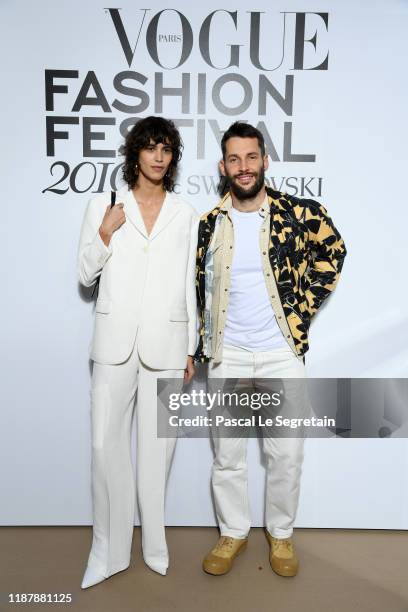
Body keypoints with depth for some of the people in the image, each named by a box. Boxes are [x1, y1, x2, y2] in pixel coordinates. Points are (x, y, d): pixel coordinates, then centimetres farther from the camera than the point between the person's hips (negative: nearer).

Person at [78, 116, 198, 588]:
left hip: (166, 343, 0)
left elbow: (188, 284, 9)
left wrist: (190, 349, 7)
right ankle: (109, 550, 20)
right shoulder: (104, 205, 6)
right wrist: (106, 232, -9)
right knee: (106, 442, 2)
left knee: (157, 445, 8)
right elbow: (86, 274, 7)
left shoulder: (185, 214, 8)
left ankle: (154, 544, 28)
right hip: (115, 341, 0)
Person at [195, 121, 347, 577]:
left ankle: (280, 534, 31)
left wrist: (305, 307, 3)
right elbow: (199, 290, 9)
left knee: (286, 452, 7)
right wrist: (196, 350, 7)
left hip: (282, 352, -1)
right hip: (226, 356, 2)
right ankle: (232, 532, 32)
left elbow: (333, 251, 11)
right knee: (227, 452, 10)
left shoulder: (300, 213, -5)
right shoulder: (210, 224, 1)